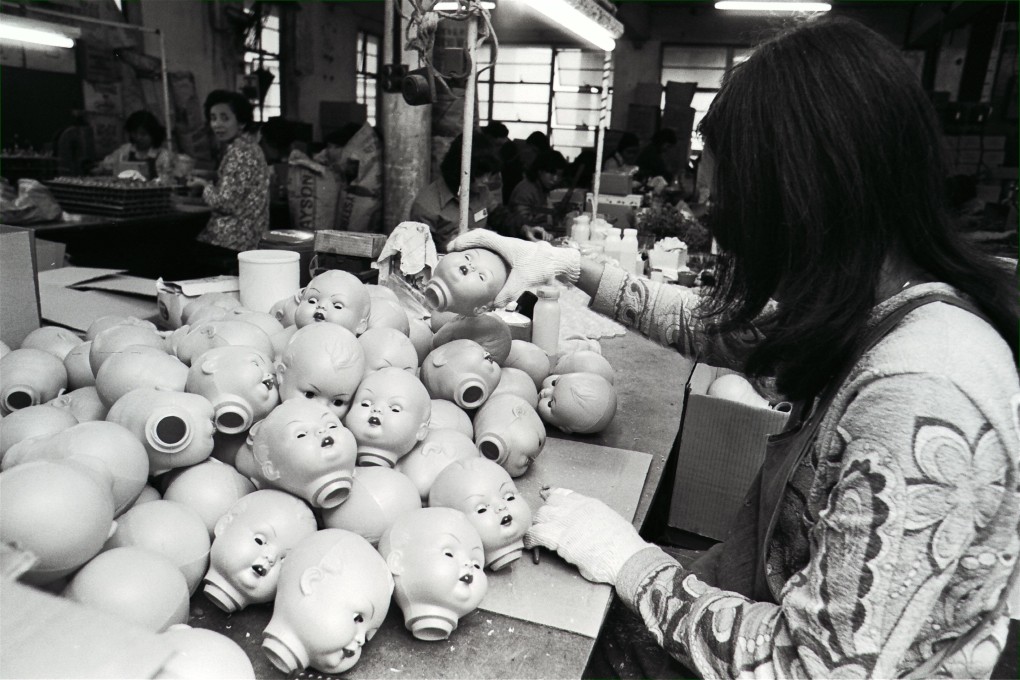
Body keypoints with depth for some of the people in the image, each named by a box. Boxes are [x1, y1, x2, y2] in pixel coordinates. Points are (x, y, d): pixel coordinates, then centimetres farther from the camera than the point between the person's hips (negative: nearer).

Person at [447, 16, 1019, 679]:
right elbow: (715, 325, 7)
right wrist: (573, 266, 3)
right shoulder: (878, 301, -7)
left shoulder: (917, 398, -33)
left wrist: (630, 562, -20)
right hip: (767, 609, 7)